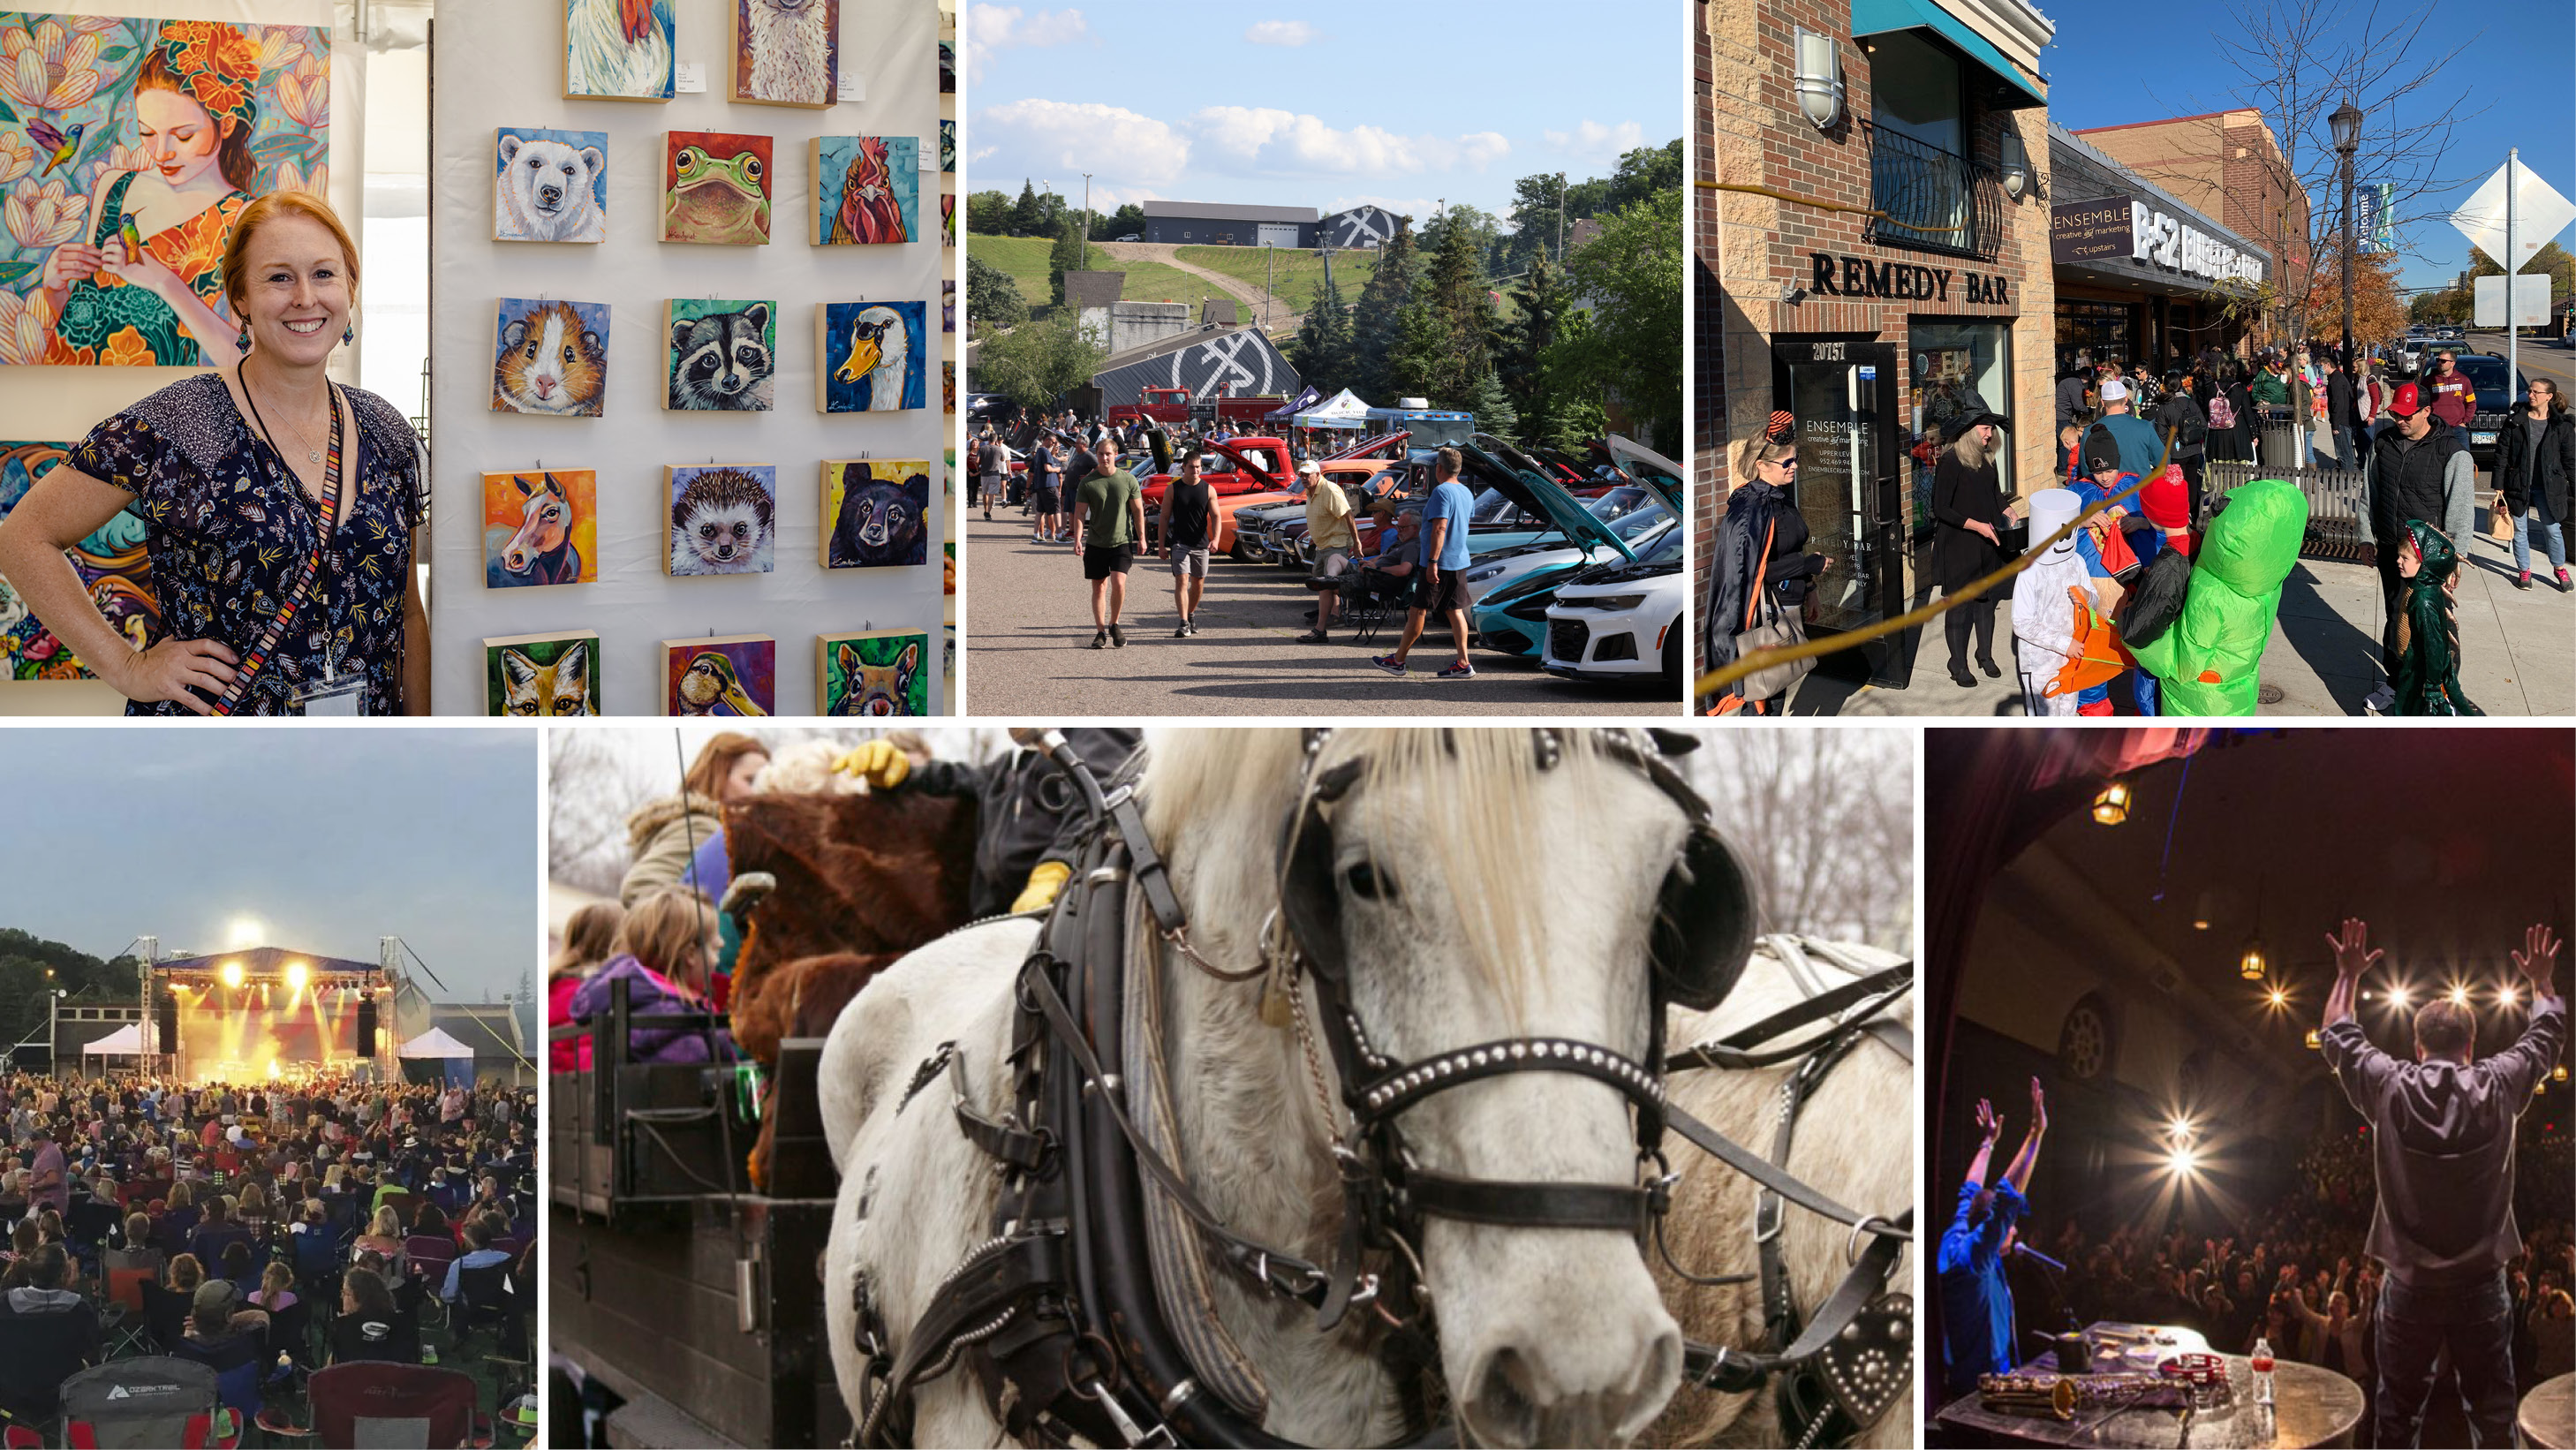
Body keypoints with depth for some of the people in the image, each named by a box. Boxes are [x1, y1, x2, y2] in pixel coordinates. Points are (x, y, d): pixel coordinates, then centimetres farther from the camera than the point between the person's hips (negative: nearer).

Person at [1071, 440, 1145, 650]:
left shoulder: (1128, 480, 0)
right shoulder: (1087, 483, 0)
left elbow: (1138, 510, 6)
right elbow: (1080, 513, -1)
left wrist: (1141, 538, 4)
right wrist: (1077, 539, -14)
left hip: (1122, 542, -1)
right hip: (1095, 544, 1)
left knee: (1118, 584, -15)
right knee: (1099, 587, 6)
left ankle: (1114, 624, 7)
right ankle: (1100, 632, 15)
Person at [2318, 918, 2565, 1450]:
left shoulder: (2390, 1087, -6)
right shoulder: (2499, 1086, -5)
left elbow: (2337, 1036, 13)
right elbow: (2546, 1036, 14)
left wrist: (2348, 974, 25)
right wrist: (2542, 981, 31)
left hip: (2409, 1286, 0)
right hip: (2481, 1285, 0)